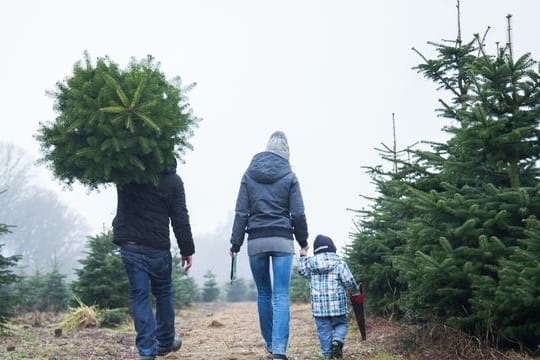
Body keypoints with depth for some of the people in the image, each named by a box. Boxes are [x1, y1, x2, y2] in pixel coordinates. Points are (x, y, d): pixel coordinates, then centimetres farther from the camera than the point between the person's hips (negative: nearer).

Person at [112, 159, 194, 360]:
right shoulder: (173, 180, -2)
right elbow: (180, 219, -2)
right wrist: (187, 250, 3)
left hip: (129, 245, 1)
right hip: (158, 247, -1)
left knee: (139, 295, 2)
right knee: (163, 293, 16)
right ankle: (165, 341, 27)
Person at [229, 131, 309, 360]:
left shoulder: (249, 174, 5)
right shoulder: (289, 176, 1)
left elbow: (241, 212, 2)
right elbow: (298, 213, 0)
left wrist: (235, 243, 6)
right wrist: (303, 240, 13)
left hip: (256, 241, 2)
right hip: (283, 240, -2)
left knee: (263, 293, 15)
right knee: (281, 296, -5)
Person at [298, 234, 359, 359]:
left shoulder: (310, 262, 4)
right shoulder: (339, 262, -3)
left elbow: (302, 271, 24)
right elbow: (349, 281, -4)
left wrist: (303, 256, 36)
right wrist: (355, 290, 16)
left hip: (318, 303, 2)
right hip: (337, 303, -2)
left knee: (323, 329, 8)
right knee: (341, 324, 14)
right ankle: (337, 340, -12)